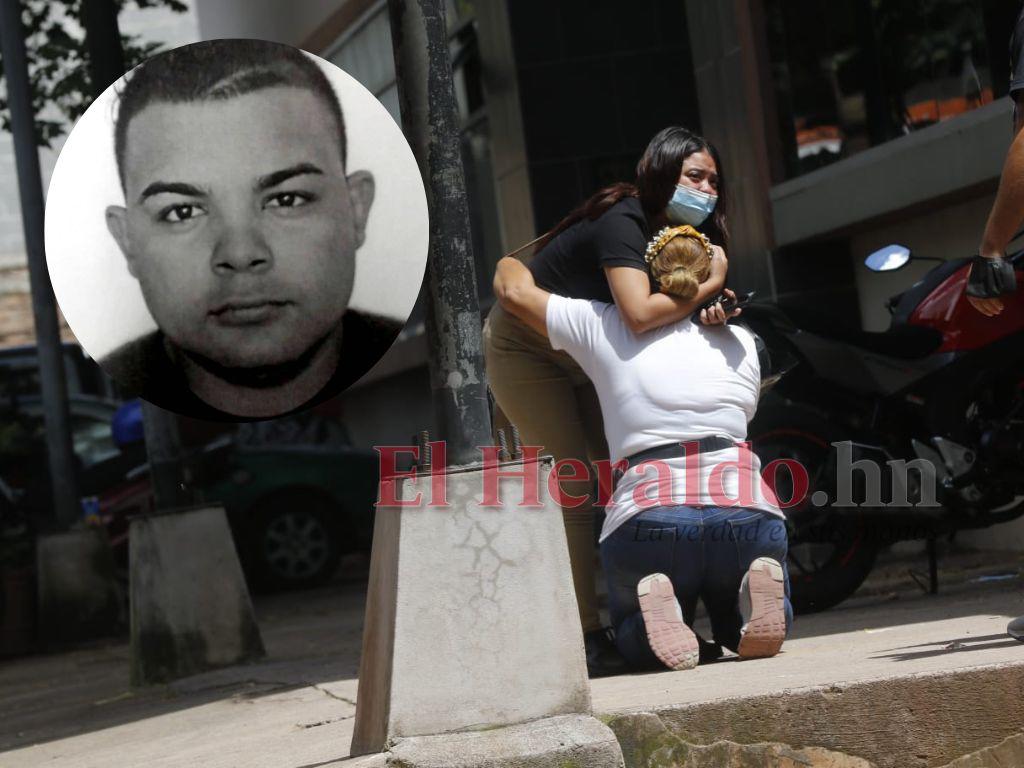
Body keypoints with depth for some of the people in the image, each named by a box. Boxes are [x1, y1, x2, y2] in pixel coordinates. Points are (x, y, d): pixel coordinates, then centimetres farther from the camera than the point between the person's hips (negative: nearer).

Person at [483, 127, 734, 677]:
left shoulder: (680, 236, -3)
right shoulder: (622, 222, -30)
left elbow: (673, 321, -7)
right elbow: (639, 314, -45)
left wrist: (711, 312, -29)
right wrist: (708, 284, -32)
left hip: (581, 358, 9)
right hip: (523, 348, -9)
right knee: (572, 486, -14)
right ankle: (588, 640, -13)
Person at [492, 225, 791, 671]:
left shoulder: (605, 329, 13)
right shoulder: (740, 343, 18)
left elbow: (514, 291, 21)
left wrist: (509, 262, 44)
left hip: (649, 519, -1)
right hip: (747, 513, 1)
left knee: (633, 639, 26)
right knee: (744, 628, 30)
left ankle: (656, 608, -9)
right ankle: (754, 596, -6)